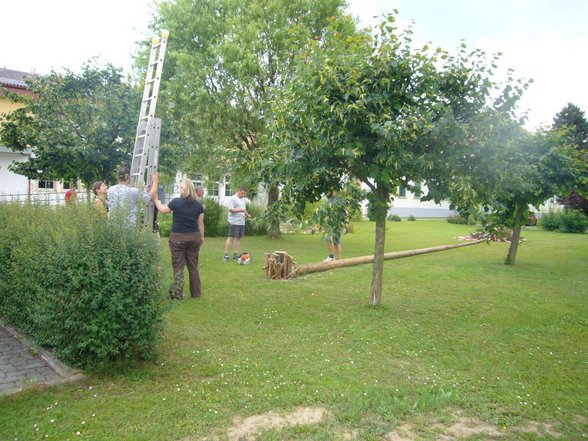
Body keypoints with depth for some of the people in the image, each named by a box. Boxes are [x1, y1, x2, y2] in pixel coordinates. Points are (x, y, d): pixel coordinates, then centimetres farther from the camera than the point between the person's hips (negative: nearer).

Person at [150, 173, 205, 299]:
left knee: (178, 266, 4)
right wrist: (202, 237, 17)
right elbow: (200, 223, 6)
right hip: (194, 237, 4)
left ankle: (177, 293, 7)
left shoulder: (176, 202, -10)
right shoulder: (198, 204, 1)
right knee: (193, 265, 12)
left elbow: (162, 210, 5)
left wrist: (155, 199, 17)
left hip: (178, 237, -3)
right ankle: (196, 292, 18)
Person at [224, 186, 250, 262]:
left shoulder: (243, 199, 18)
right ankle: (226, 255, -4)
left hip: (242, 222, 8)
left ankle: (235, 254, 15)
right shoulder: (232, 198, -8)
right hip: (234, 222, -8)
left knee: (238, 238, 9)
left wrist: (247, 214, 10)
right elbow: (231, 209, -16)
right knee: (231, 238, -7)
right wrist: (240, 210, -29)